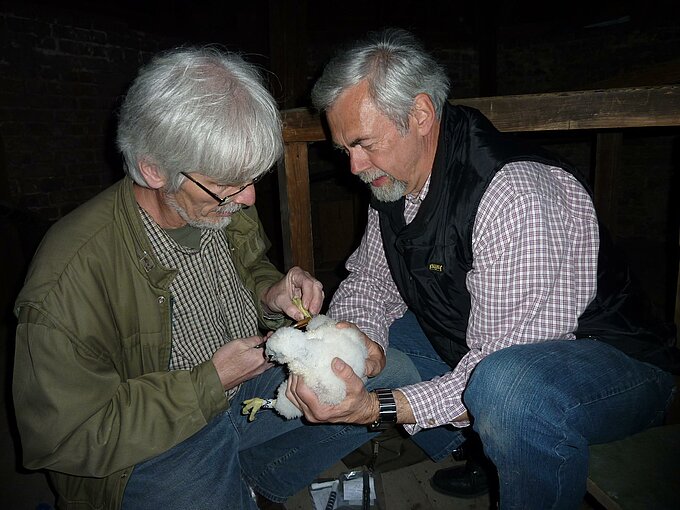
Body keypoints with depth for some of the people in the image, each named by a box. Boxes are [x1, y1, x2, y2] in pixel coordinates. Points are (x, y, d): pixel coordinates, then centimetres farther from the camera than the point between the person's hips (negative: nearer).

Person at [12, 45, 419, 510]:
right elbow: (66, 438, -18)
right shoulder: (67, 283, -27)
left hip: (251, 384, 5)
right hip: (146, 450, -4)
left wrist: (270, 293, -12)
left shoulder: (227, 205, -10)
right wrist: (212, 381, -21)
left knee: (394, 374, -3)